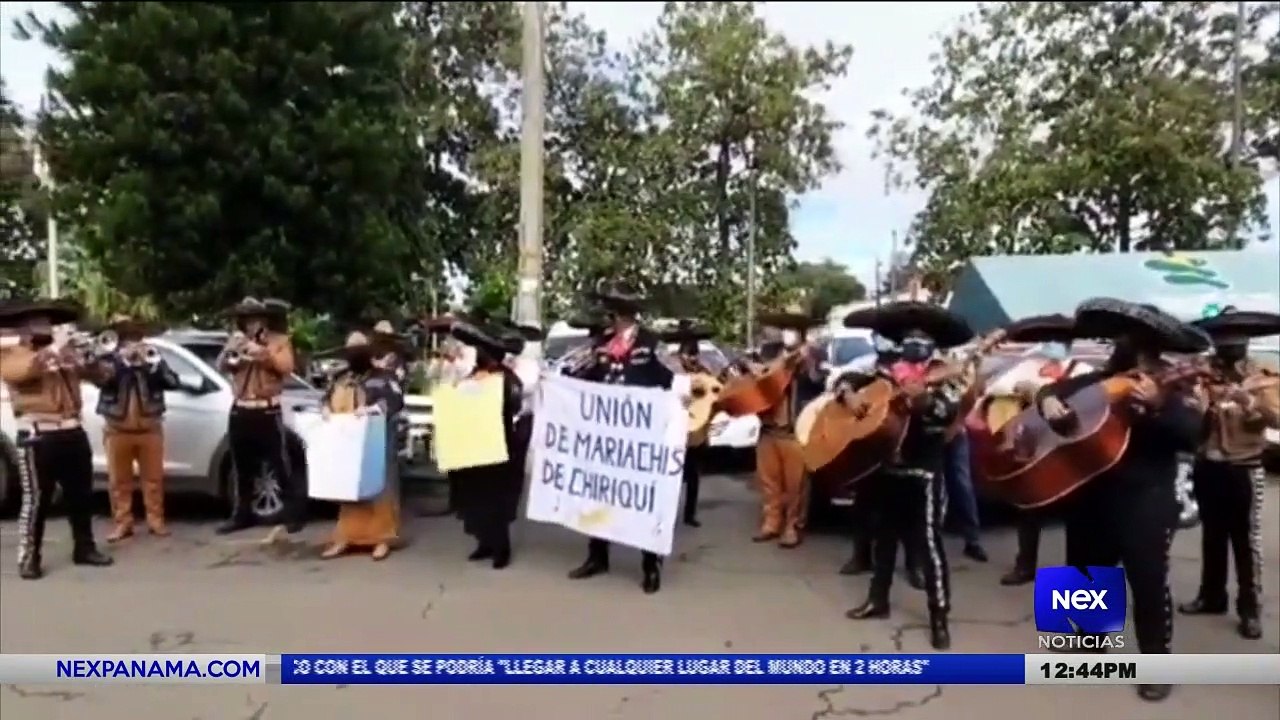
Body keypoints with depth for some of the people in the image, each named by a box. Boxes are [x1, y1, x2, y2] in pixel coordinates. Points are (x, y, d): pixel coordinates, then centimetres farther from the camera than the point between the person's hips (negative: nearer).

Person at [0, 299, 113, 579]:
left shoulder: (62, 352, 19)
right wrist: (52, 350, -22)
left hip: (72, 433, 6)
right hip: (38, 437, -6)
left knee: (81, 494, 11)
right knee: (36, 499, -5)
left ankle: (84, 548, 21)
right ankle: (29, 558, 3)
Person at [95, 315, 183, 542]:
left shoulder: (153, 358, 7)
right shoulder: (109, 359, 3)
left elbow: (174, 383, -7)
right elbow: (102, 379, -19)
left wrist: (153, 363, -17)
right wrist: (123, 359, -24)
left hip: (150, 429, 1)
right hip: (118, 431, -1)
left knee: (153, 478, 5)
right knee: (119, 481, 5)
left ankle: (155, 520, 13)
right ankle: (123, 523, 14)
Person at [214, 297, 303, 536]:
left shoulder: (281, 340, 3)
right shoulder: (237, 340, 16)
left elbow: (287, 367, -10)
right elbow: (221, 367, 7)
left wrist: (265, 354, -21)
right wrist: (230, 351, -11)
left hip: (268, 412, -5)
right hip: (240, 412, 5)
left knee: (281, 466, -7)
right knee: (242, 468, 12)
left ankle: (294, 514, -1)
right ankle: (242, 515, 21)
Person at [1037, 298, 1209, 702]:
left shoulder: (1172, 387, -6)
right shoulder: (1100, 380, 9)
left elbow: (1192, 436, -18)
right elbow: (1056, 388, 15)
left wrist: (1159, 405, -33)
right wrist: (1049, 400, -9)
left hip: (1145, 501, -6)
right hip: (1091, 495, 6)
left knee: (1149, 583, -2)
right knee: (1083, 574, 17)